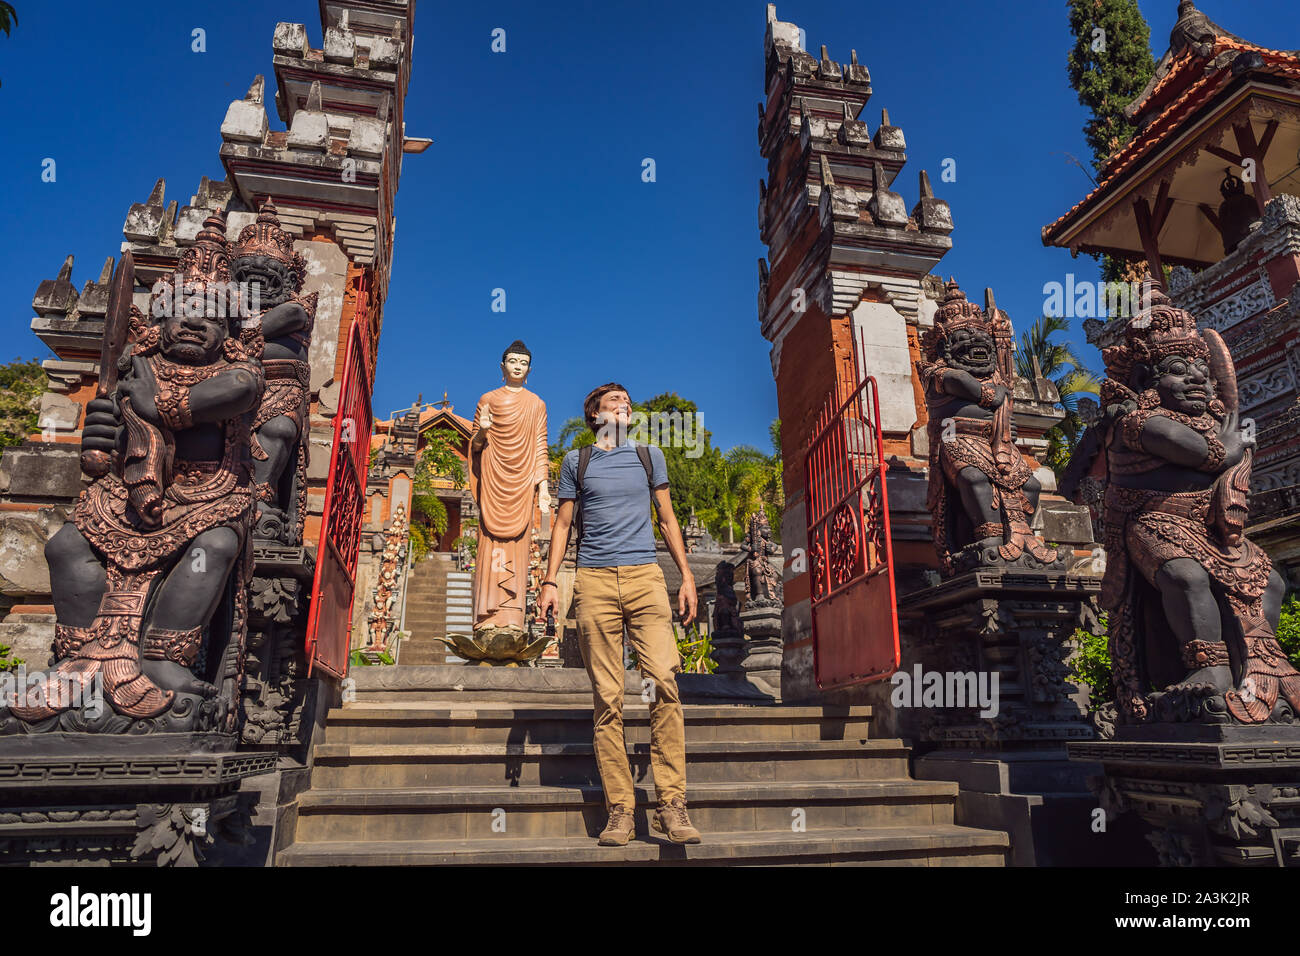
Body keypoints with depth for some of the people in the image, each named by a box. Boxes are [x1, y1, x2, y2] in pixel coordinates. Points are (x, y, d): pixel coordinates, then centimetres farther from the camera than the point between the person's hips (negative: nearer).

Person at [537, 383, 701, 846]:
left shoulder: (649, 456, 18)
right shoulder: (576, 461, 16)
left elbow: (667, 519, 18)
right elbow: (562, 523, 15)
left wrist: (687, 576, 10)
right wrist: (550, 581, 4)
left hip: (645, 575, 1)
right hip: (594, 581, 0)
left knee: (665, 681, -15)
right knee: (607, 699, -3)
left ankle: (671, 804, -9)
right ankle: (620, 810, 2)